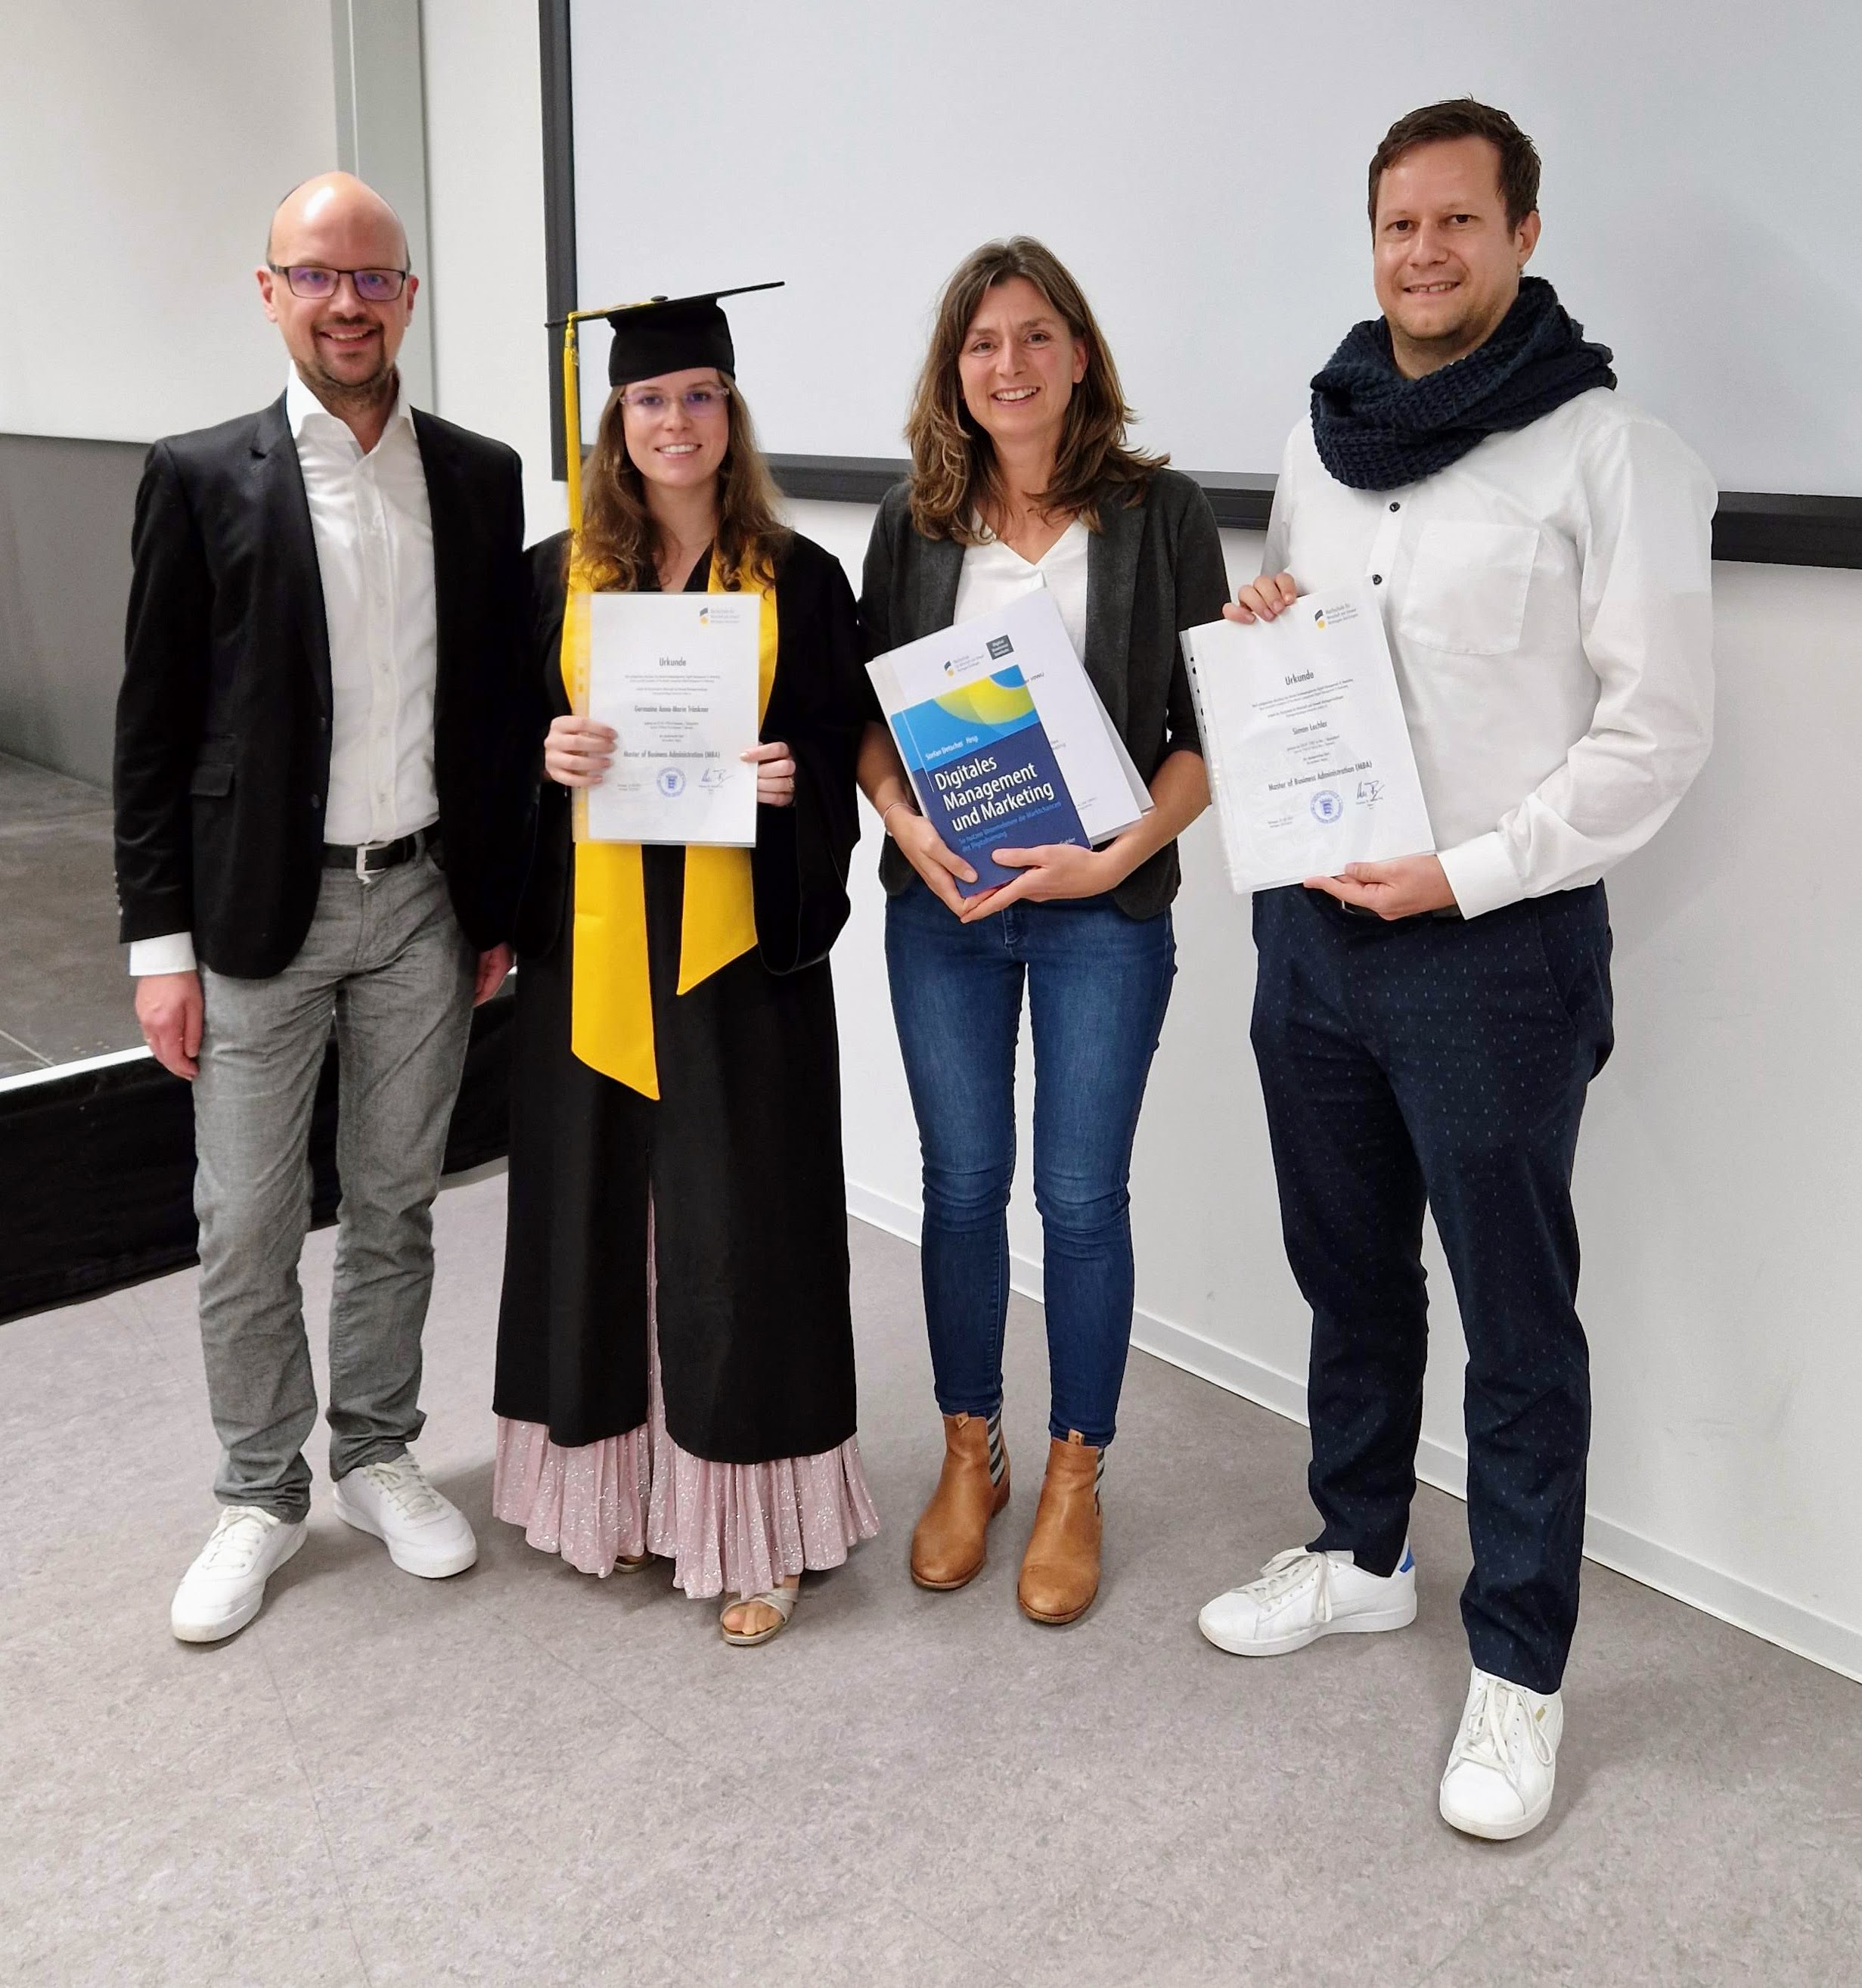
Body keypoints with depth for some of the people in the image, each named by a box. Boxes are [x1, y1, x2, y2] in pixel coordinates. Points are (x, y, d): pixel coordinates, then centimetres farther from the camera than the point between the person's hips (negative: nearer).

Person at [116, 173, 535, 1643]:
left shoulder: (481, 478, 4)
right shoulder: (202, 479, -4)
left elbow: (502, 705, 8)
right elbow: (153, 730, -3)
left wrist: (502, 904, 6)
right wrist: (161, 943, -6)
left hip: (424, 902, 2)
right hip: (257, 913, -2)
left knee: (396, 1205, 14)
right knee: (248, 1228, 5)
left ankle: (378, 1455, 32)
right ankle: (260, 1496, 24)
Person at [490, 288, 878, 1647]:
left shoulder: (801, 582, 3)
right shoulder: (558, 580, 8)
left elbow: (843, 769, 5)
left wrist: (790, 782, -16)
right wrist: (546, 758, -11)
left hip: (742, 947, -2)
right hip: (591, 945, 3)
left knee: (739, 1226, 1)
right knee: (600, 1208, 9)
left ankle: (758, 1524, 14)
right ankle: (616, 1482, 27)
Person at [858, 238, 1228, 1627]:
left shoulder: (1160, 512, -3)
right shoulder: (916, 522, 5)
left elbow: (1208, 728, -4)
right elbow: (868, 708, 8)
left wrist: (1120, 853, -16)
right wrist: (905, 826, -10)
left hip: (1104, 905, -2)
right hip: (943, 902, 3)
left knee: (1082, 1197, 3)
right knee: (963, 1185, 10)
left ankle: (1076, 1480, 23)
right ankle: (971, 1455, 29)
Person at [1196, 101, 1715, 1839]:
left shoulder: (1606, 451, -8)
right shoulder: (1320, 438, 11)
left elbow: (1657, 727, -12)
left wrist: (1468, 872, -18)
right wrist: (1254, 635, -1)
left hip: (1497, 942, -6)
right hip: (1310, 924, 6)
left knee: (1516, 1317, 3)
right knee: (1347, 1269, 19)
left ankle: (1517, 1668, 18)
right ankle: (1361, 1555, 38)